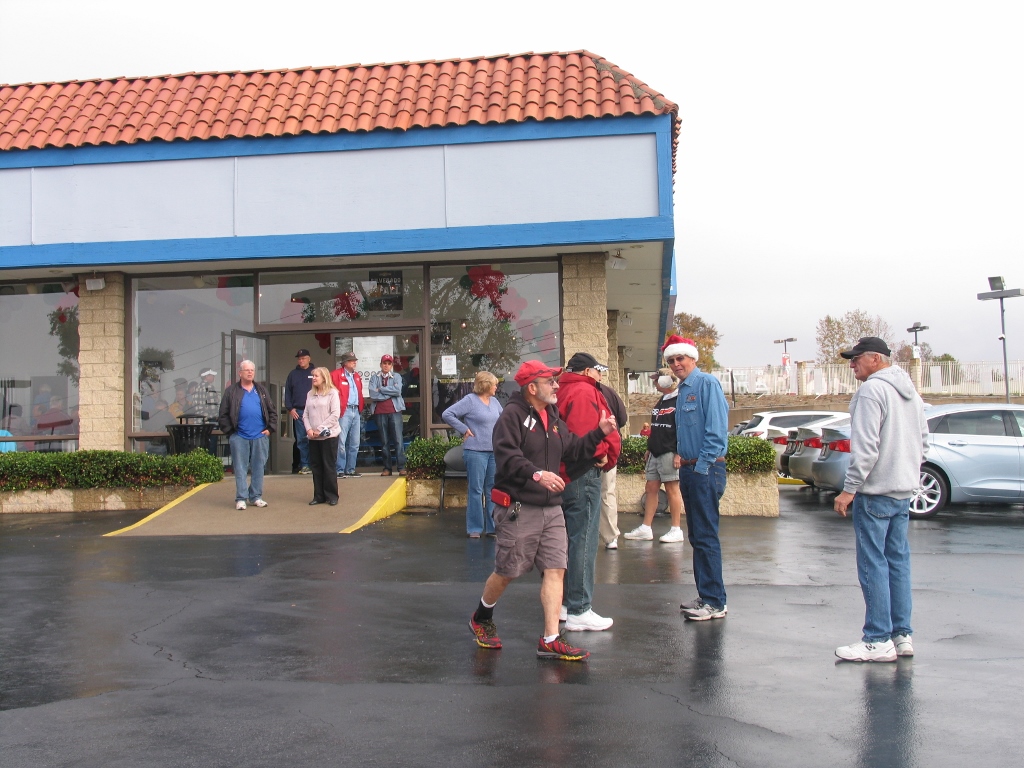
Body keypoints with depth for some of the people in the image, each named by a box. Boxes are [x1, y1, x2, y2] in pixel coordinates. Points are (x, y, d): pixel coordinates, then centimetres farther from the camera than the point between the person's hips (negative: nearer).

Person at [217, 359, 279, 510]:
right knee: (240, 469, 1)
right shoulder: (232, 391, 2)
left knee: (258, 468, 7)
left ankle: (256, 497, 16)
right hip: (239, 437, -3)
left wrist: (270, 428, 4)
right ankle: (241, 498, 6)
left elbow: (272, 411, 14)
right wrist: (229, 431, -4)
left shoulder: (261, 390, 12)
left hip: (260, 436, 3)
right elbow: (223, 414, 2)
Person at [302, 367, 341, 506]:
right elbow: (305, 414, 10)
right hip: (313, 437, 5)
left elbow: (335, 415, -11)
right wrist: (308, 429, -7)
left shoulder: (332, 393, -5)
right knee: (315, 466, 6)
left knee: (329, 466, 0)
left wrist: (320, 429, -14)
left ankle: (331, 496, 8)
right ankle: (319, 496, 13)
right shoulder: (310, 394, 10)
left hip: (328, 435, -5)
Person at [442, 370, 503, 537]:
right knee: (476, 490, -1)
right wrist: (464, 430, -11)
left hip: (494, 451, 6)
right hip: (476, 451, -6)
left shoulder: (494, 401, 11)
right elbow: (447, 414, -12)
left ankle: (493, 527, 18)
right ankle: (474, 528, 6)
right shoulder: (470, 400, -8)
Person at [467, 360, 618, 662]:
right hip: (518, 509, -7)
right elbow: (507, 457, -22)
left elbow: (573, 451, 14)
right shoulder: (513, 415, -11)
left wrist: (599, 433, 3)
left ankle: (550, 640, 3)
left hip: (551, 509, 7)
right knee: (507, 572, 4)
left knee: (555, 570, 0)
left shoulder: (553, 419, 17)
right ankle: (481, 619, 31)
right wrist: (536, 474, -34)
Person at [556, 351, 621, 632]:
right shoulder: (585, 393, -12)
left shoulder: (564, 391, 18)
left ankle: (564, 602, 25)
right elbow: (583, 435, -25)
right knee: (583, 542, -6)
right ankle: (579, 611, -2)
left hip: (565, 473, 10)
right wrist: (602, 455, -10)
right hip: (583, 475, -10)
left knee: (570, 539, 17)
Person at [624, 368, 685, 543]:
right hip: (655, 453, 9)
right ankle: (645, 529, 9)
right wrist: (649, 446, 20)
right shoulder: (660, 403, 19)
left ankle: (676, 530, 2)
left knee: (672, 489, -4)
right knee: (650, 488, 6)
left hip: (669, 453, -9)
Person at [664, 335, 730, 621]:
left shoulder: (706, 383, -11)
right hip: (690, 469, 9)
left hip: (706, 469, -9)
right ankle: (706, 595, 20)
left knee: (706, 537, -7)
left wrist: (702, 465, -17)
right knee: (697, 536, 12)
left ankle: (715, 602, -1)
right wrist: (680, 455, 11)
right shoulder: (683, 390, 17)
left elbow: (717, 429, -18)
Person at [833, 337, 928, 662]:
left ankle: (878, 641, -3)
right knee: (898, 562, 12)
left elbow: (865, 446, -20)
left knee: (873, 564, -5)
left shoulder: (872, 390, -13)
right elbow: (923, 441, 21)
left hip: (876, 491, -9)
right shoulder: (911, 392, 16)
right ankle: (902, 635, 16)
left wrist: (849, 489, -18)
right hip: (904, 490, 9)